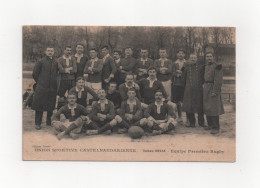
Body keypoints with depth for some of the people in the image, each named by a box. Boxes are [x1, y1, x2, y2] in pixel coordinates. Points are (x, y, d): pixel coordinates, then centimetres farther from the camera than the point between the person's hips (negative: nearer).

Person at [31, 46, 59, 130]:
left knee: (51, 106, 8)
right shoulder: (41, 62, -2)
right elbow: (34, 73, 2)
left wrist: (54, 82, 10)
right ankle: (37, 123, 5)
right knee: (39, 105, -1)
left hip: (52, 88, 3)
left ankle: (49, 121, 23)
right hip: (41, 88, -3)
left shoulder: (56, 62, 8)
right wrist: (39, 82, 5)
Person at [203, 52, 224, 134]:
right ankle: (210, 125, 22)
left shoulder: (217, 66, -12)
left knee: (213, 109, -8)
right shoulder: (206, 66, 13)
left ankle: (216, 128, -4)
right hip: (206, 89, 8)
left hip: (213, 89, -8)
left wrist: (214, 92, -20)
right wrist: (204, 86, 12)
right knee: (206, 108, 11)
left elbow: (218, 80, -16)